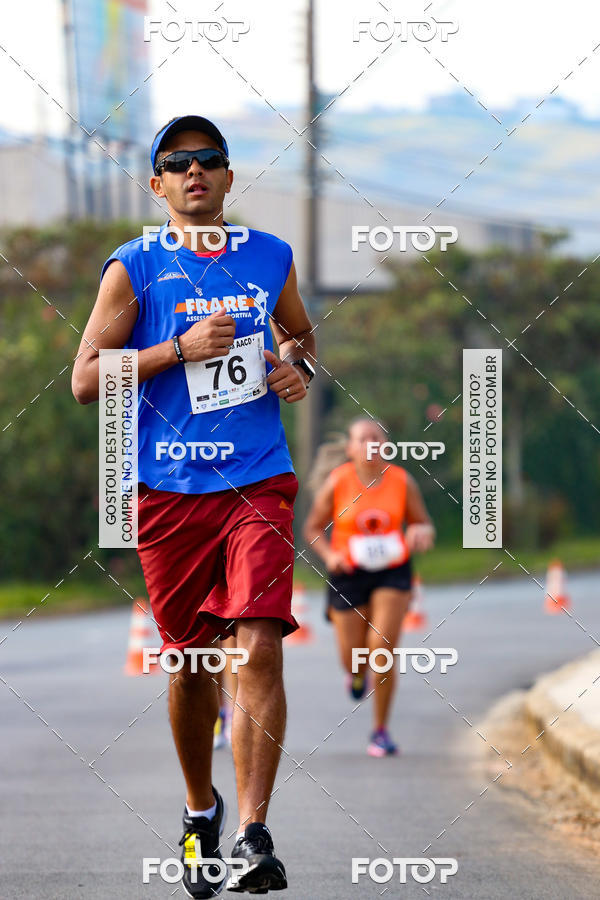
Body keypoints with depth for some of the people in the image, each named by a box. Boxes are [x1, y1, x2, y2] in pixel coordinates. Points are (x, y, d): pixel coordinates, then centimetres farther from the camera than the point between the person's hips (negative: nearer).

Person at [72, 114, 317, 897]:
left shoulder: (271, 258, 10)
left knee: (260, 647, -15)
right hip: (169, 487, -1)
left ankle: (254, 837, -18)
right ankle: (200, 811, 31)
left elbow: (300, 332, 29)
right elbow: (85, 380, -4)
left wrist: (299, 364, 6)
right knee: (189, 659, 8)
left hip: (258, 481, 1)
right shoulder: (134, 267, 0)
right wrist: (181, 348, -14)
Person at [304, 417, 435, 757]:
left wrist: (421, 534, -18)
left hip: (393, 573, 0)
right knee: (353, 661, 2)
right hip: (349, 574, 0)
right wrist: (329, 554, -16)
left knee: (383, 648, -16)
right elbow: (313, 528, 3)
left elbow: (425, 525, 6)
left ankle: (381, 730, -1)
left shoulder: (403, 482, -5)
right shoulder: (337, 483, -8)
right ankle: (358, 673, 45)